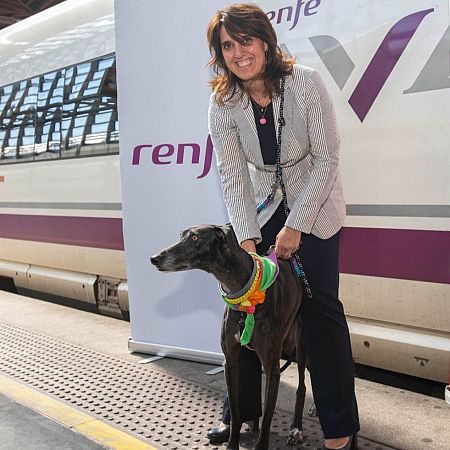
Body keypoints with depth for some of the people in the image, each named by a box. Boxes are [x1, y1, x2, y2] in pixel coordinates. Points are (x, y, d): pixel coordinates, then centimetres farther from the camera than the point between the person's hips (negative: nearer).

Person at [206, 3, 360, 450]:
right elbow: (232, 176, -13)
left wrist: (295, 227, -19)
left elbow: (327, 158, -17)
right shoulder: (223, 103, -11)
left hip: (315, 206, -3)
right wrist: (247, 239, -23)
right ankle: (241, 410, 20)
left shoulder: (306, 82, -19)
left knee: (318, 306, -6)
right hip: (264, 207, 3)